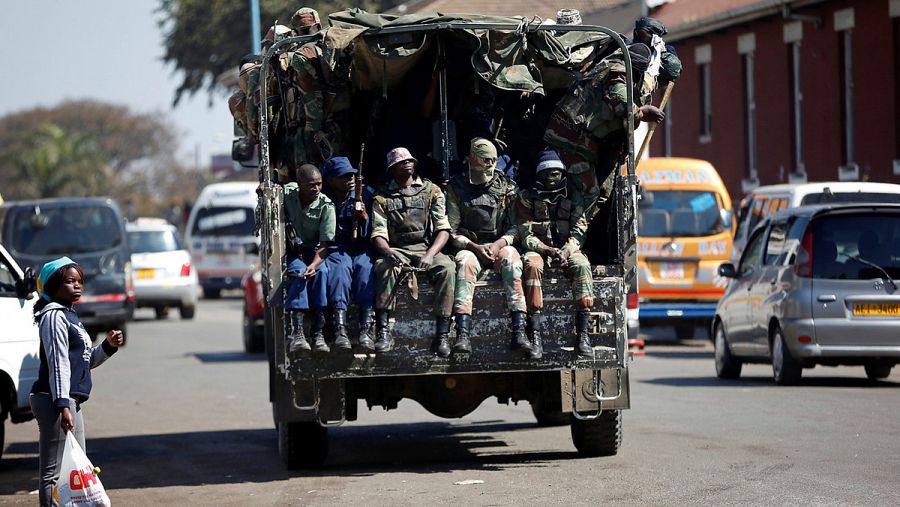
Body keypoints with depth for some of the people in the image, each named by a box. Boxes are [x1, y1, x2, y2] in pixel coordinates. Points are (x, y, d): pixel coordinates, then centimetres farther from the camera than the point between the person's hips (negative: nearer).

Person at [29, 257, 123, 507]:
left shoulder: (70, 316, 20)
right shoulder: (54, 316, -9)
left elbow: (85, 362, 26)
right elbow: (58, 363, -18)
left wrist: (108, 346, 8)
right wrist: (63, 406, -24)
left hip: (71, 402, 10)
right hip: (53, 401, -10)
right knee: (54, 472, -12)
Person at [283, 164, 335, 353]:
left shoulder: (325, 205, -10)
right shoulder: (287, 194, -8)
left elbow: (325, 243, -12)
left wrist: (314, 264, -32)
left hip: (313, 252, 0)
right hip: (289, 252, 0)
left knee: (321, 271, -32)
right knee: (298, 271, -33)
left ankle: (319, 333, -35)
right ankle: (296, 332, -42)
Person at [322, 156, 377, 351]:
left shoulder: (366, 194, 8)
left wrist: (365, 218, -11)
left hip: (361, 247, 1)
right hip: (336, 248, -1)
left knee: (365, 266, -32)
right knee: (340, 266, -34)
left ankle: (366, 329, -41)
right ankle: (340, 330, -43)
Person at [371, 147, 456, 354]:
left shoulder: (431, 191, 9)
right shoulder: (382, 196, 9)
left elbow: (443, 229, 0)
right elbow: (378, 234, -1)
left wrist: (430, 254, -20)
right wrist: (388, 253, -25)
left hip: (427, 247, 0)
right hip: (396, 250, 0)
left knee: (447, 268, -33)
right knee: (384, 267, -36)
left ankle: (442, 335, -34)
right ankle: (383, 333, -39)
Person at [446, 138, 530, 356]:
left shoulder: (507, 187, 8)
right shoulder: (457, 187, 4)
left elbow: (515, 227, 5)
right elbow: (451, 231, 1)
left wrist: (499, 244, -14)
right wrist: (474, 247, -14)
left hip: (501, 245, 1)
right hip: (469, 246, -1)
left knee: (511, 258, -33)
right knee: (465, 261, -35)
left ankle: (519, 332, -43)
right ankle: (463, 335, -47)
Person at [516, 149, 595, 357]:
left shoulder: (573, 199, 10)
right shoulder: (527, 198, 5)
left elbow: (578, 233, 0)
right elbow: (526, 235, -2)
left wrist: (566, 251, -21)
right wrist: (547, 250, -20)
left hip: (567, 249, 1)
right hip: (537, 249, -1)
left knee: (582, 265, -33)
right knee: (531, 265, -37)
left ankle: (582, 334, -37)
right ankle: (535, 335, -43)